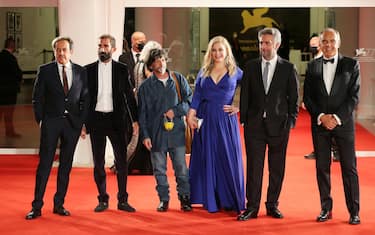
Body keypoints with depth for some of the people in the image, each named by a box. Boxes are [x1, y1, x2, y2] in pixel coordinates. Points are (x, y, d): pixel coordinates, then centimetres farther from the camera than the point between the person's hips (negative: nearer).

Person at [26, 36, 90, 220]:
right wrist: (40, 120, -4)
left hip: (72, 123, 2)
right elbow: (37, 98, 3)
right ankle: (37, 206, 2)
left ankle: (59, 204, 15)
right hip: (51, 122, -2)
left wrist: (82, 122, 1)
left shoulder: (81, 72, 7)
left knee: (66, 165, 6)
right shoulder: (45, 71, 2)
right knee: (44, 163, -3)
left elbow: (85, 99, 8)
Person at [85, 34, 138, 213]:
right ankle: (103, 200, 16)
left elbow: (129, 95, 5)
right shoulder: (88, 70, 5)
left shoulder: (122, 69, 4)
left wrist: (135, 119, 0)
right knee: (98, 163, 5)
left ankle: (122, 200, 10)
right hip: (96, 119, 1)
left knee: (121, 161, 1)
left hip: (116, 119, -1)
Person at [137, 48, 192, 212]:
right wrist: (145, 135, -2)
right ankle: (164, 199, 19)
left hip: (177, 131, 0)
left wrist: (175, 111, -9)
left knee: (181, 167, 0)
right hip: (156, 133, 0)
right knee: (159, 169, 7)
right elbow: (142, 113, 4)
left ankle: (184, 198, 13)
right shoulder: (146, 86, 4)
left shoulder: (178, 79, 6)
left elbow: (190, 100, 6)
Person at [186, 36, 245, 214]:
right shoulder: (203, 72, 9)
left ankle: (231, 200, 10)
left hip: (226, 120, -2)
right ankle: (211, 200, 14)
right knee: (207, 159, 5)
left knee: (228, 158, 0)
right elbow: (197, 96, 5)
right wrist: (190, 115, -7)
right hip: (205, 120, 2)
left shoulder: (236, 72, 3)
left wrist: (239, 107, -5)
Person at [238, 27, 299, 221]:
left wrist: (290, 121, -3)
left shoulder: (288, 68, 2)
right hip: (255, 125, 1)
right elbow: (244, 95, 7)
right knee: (253, 167, 1)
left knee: (277, 168, 7)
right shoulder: (250, 67, 6)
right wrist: (244, 119, 0)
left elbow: (293, 98, 3)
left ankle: (272, 205, 19)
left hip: (279, 125, -1)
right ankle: (252, 207, 7)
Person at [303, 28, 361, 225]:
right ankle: (326, 209, 14)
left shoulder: (351, 65, 2)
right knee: (322, 167, 5)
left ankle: (354, 212, 6)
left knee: (349, 168, -1)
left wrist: (337, 117, -14)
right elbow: (307, 97, 5)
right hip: (319, 124, 2)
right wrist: (321, 117, -9)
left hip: (344, 122, -2)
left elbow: (354, 96, -4)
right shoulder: (312, 67, 8)